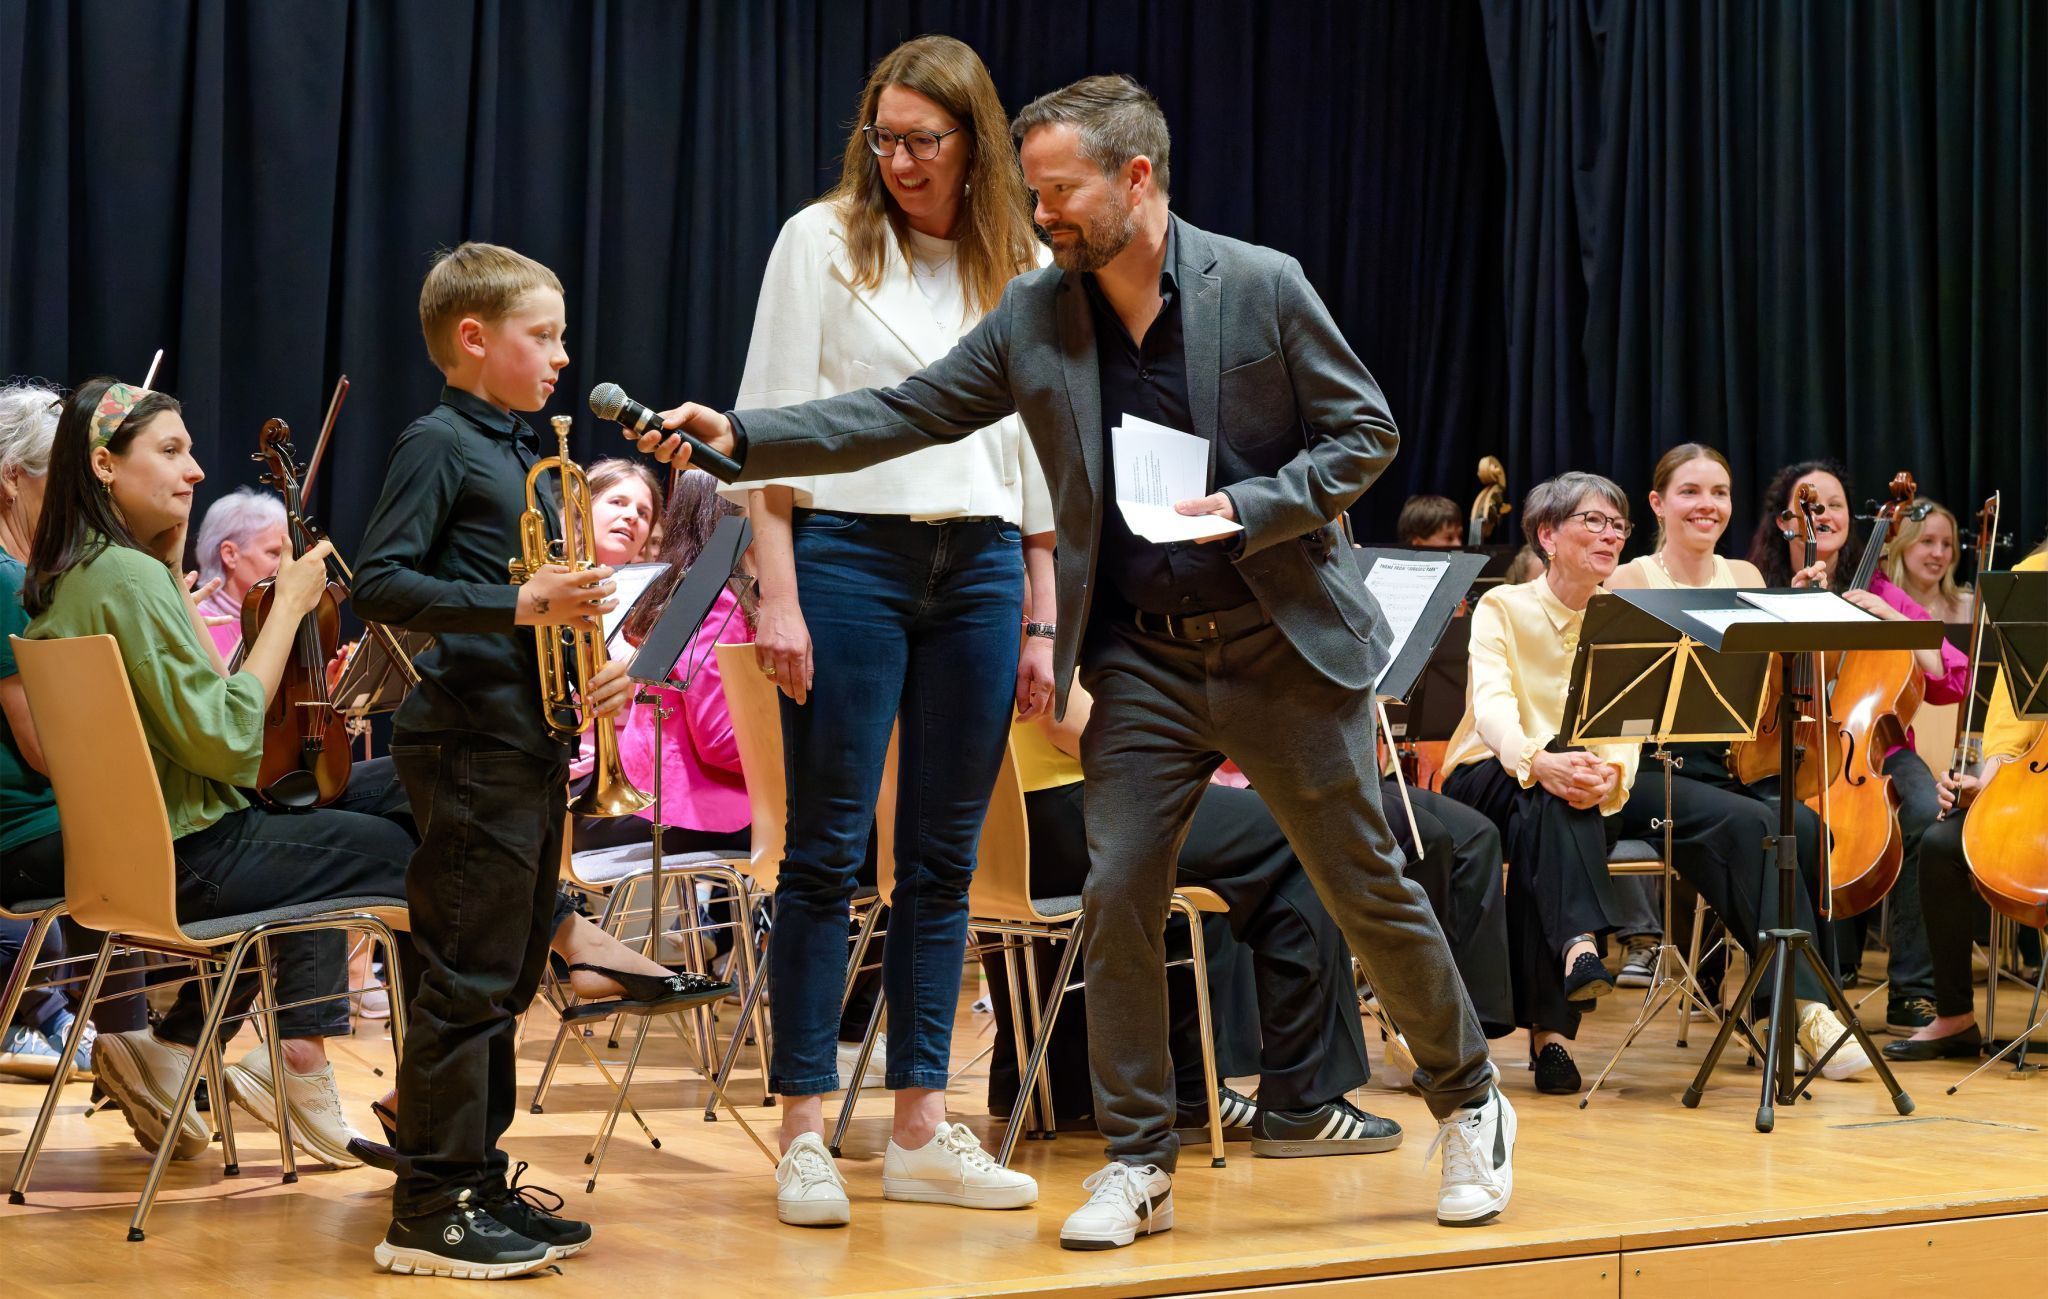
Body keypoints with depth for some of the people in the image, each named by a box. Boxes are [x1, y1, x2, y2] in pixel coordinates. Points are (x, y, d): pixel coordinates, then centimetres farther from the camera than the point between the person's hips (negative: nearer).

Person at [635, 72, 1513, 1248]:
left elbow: (1366, 434, -5)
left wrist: (1250, 509, -19)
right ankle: (1139, 1165, 10)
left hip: (1284, 644, -3)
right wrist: (740, 435, -10)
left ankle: (1469, 1103, 26)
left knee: (1369, 891, 5)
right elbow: (901, 416, 1)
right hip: (1144, 660, 3)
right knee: (1118, 899, -3)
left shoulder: (1261, 286, -10)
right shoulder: (1034, 319, 0)